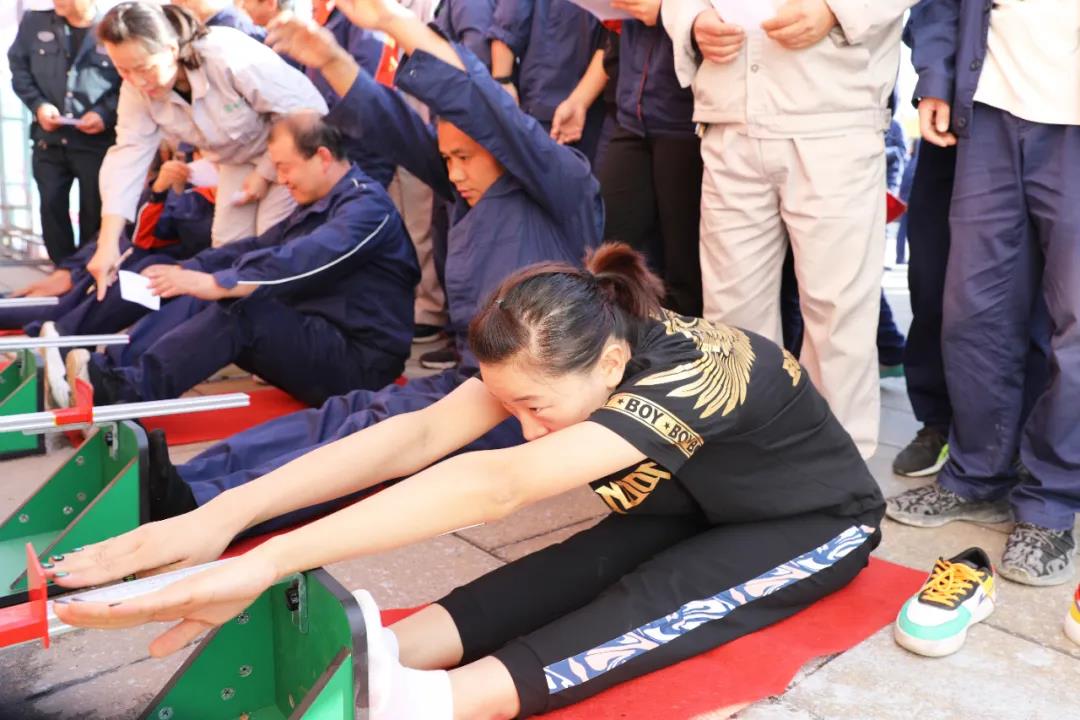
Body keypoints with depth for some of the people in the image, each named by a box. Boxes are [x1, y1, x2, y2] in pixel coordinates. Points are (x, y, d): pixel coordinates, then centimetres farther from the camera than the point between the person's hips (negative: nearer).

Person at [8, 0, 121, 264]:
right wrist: (37, 104, -6)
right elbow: (18, 66, 10)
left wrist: (106, 113, -14)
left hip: (97, 141, -3)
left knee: (95, 211, 7)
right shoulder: (34, 22, 3)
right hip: (49, 138, 3)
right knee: (51, 206, 6)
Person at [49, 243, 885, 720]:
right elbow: (418, 435, -30)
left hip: (817, 525, -5)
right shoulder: (575, 356, -19)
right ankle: (376, 651, -41)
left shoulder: (683, 375, -40)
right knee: (587, 566, -26)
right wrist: (226, 513, -41)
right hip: (703, 504, 5)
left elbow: (497, 486, -53)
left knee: (660, 593, -34)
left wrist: (266, 563, -58)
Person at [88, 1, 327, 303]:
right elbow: (128, 154, -20)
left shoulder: (230, 57, -36)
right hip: (237, 160, 6)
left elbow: (307, 111, -30)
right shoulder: (138, 88, -16)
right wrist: (108, 243, -29)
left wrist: (266, 173, -21)